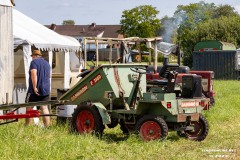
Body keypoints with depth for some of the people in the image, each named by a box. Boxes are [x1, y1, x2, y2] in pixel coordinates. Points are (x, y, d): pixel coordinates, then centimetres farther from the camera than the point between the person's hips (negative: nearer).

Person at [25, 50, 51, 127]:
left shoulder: (34, 62, -4)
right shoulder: (47, 63, 18)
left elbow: (34, 74, -18)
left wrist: (34, 87, -21)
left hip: (35, 90, -6)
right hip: (46, 90, 6)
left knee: (29, 108, 3)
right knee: (44, 108, 2)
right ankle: (47, 126, -4)